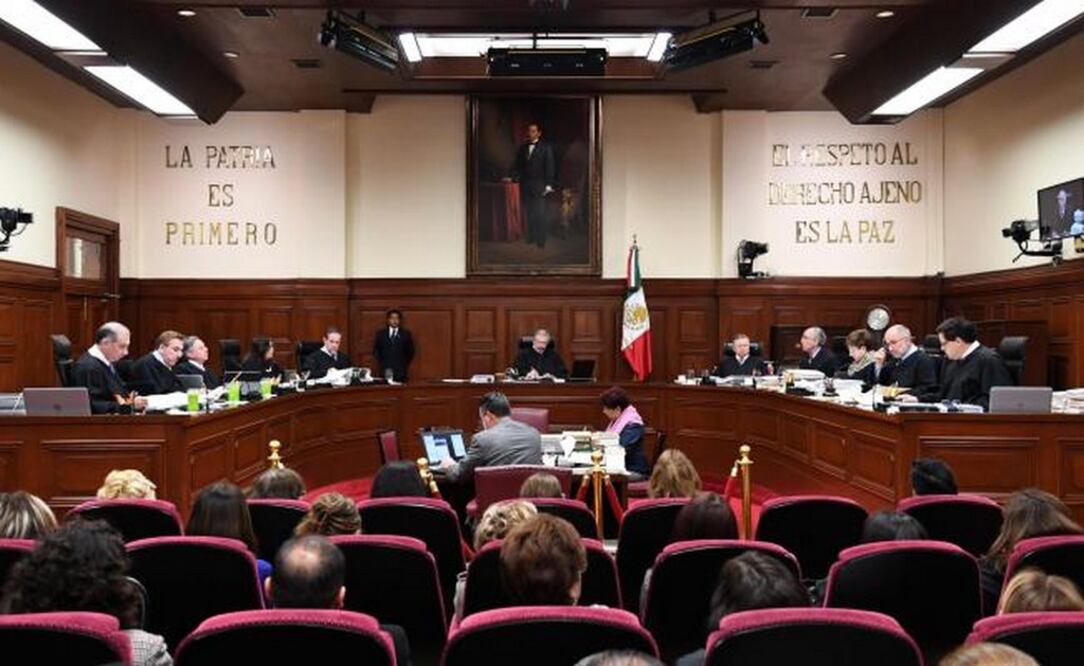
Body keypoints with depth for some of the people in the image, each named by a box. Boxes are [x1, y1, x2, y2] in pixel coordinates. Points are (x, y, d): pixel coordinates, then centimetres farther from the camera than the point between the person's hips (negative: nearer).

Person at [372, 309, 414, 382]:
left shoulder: (406, 334, 7)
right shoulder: (381, 333, 10)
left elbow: (410, 352, 10)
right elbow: (376, 350, 14)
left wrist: (405, 364, 3)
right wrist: (381, 362, 6)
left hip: (400, 370, -1)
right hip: (385, 369, 1)